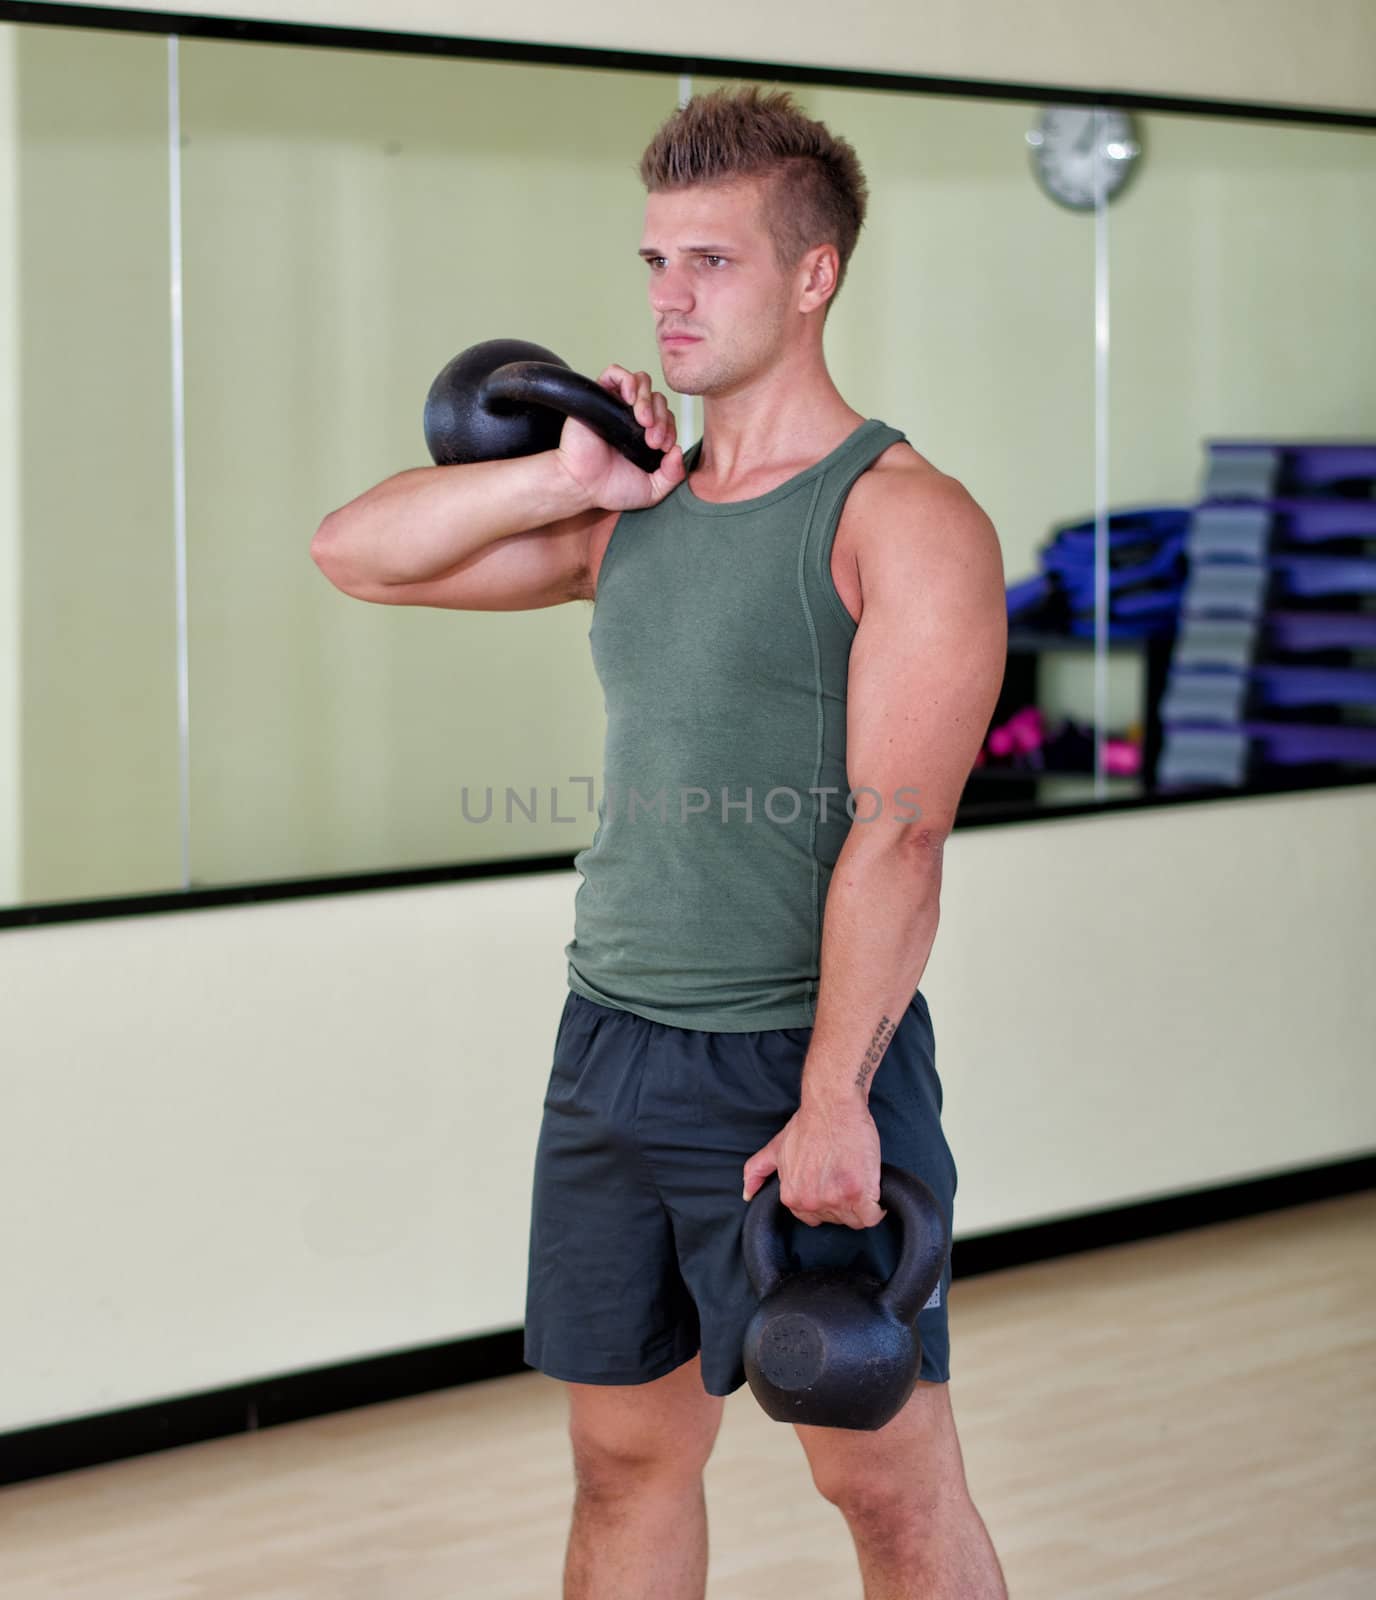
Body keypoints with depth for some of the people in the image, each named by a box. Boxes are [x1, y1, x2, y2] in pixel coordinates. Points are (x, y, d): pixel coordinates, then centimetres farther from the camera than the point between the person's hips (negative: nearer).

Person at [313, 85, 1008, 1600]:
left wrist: (832, 1103, -24)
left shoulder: (904, 519, -10)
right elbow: (356, 552, 12)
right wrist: (563, 478, 1)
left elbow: (898, 833, -18)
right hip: (611, 1046, 7)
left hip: (797, 1070, -6)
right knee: (625, 1456, 14)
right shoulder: (636, 511, 11)